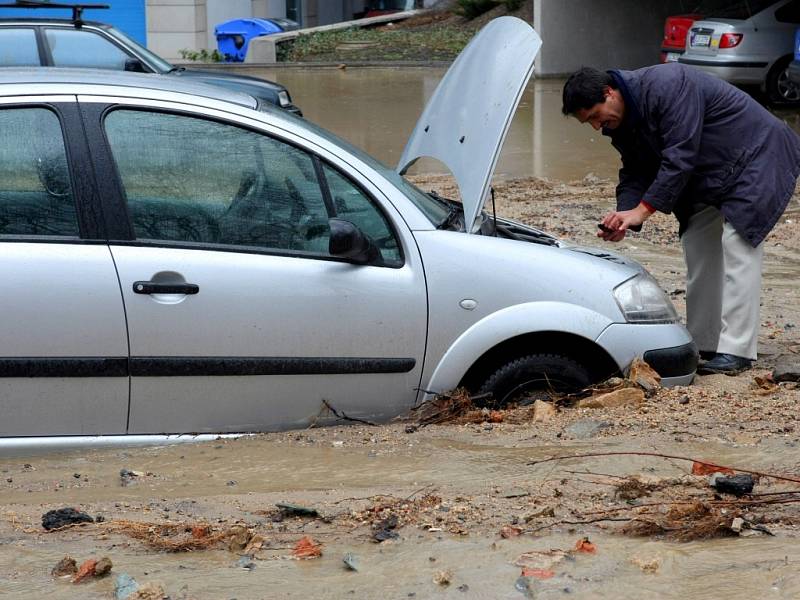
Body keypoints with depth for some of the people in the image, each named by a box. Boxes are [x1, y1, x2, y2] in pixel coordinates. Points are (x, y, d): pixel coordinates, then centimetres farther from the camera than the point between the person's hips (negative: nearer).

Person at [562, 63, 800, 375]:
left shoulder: (667, 86, -30)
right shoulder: (620, 121, 0)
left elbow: (679, 157, -33)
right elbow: (635, 173, 4)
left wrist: (643, 209, -30)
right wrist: (624, 215, -15)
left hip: (754, 157, -10)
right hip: (709, 177, 10)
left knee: (738, 244, -16)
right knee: (697, 245, 8)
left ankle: (736, 351, -18)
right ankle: (702, 345, 14)